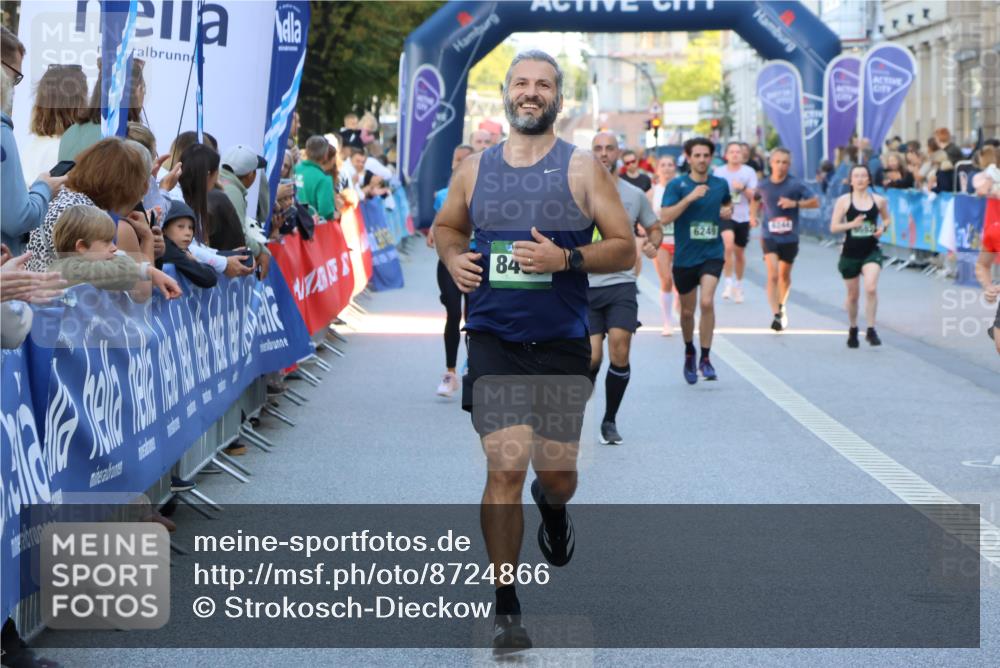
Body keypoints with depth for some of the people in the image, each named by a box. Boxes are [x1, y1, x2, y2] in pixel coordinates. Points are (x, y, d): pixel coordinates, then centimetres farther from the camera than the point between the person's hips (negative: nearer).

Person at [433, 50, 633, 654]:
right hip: (494, 341, 0)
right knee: (505, 470, -9)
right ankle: (506, 606, 2)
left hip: (563, 343, 0)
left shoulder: (583, 169, -1)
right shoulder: (474, 170, 6)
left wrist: (567, 259, -19)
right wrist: (452, 256, -1)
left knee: (556, 471, 8)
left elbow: (625, 250, -2)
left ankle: (553, 508, 49)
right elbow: (446, 226, 22)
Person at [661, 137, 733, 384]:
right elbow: (664, 217, -17)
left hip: (712, 253, 0)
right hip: (684, 257, 0)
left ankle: (705, 358, -9)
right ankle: (689, 352, 38)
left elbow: (728, 204, 25)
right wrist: (690, 197, -25)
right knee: (687, 311, 11)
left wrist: (728, 211, 1)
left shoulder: (720, 184, 3)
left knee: (707, 302, -20)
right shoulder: (677, 185, -6)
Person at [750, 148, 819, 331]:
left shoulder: (796, 185, -8)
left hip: (790, 237, 0)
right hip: (769, 236, 0)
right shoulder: (763, 185, -1)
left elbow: (815, 202, -6)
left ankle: (781, 306, 42)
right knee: (773, 275, -16)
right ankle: (776, 316, -18)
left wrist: (795, 203, -19)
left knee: (784, 275, 16)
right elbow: (756, 200, 20)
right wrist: (754, 215, 4)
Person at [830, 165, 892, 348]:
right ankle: (853, 330, 34)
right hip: (850, 252, 0)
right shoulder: (844, 201, -4)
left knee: (871, 288, -21)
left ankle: (871, 330, -9)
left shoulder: (879, 200, 1)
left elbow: (887, 219, 18)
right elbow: (833, 227, -5)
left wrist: (883, 227, -4)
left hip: (871, 251, 0)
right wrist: (852, 224, -20)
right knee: (853, 295, 11)